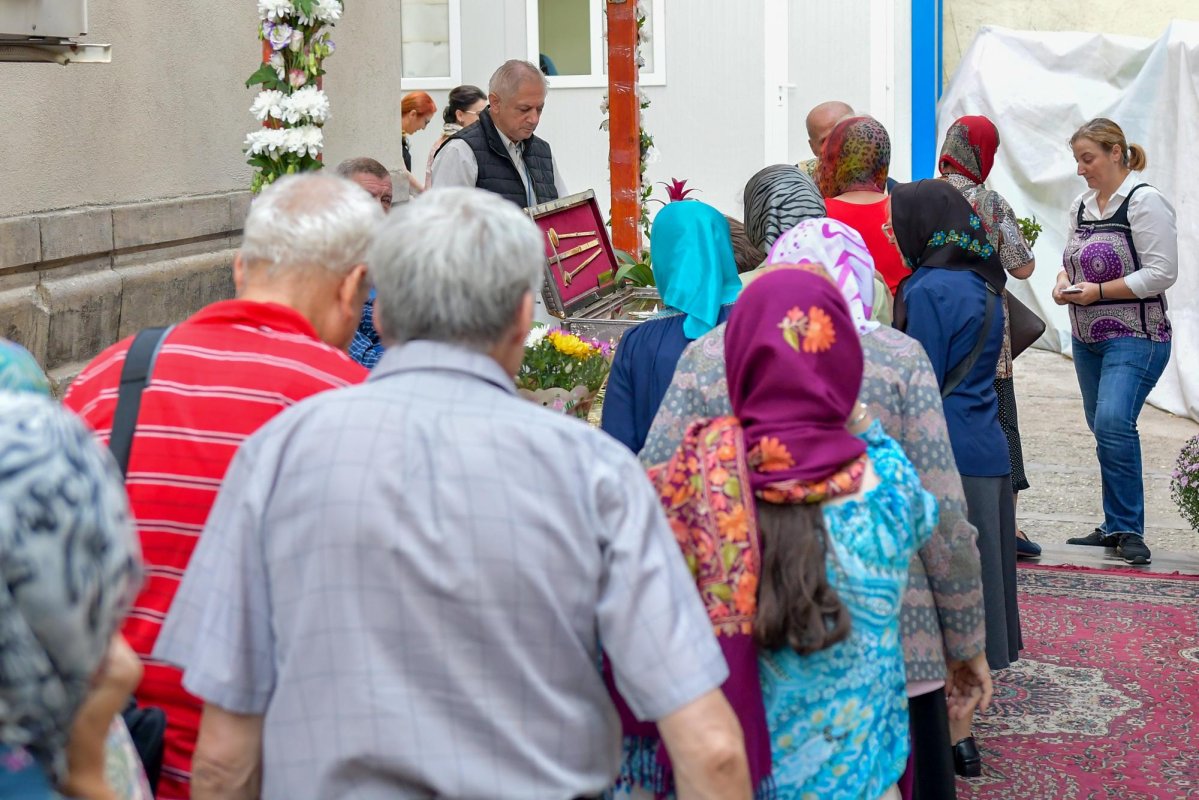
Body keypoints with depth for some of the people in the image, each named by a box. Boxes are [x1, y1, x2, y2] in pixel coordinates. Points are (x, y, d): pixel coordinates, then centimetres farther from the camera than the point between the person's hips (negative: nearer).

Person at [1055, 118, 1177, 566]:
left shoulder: (1144, 202, -10)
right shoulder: (1082, 205, 14)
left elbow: (1162, 273, -16)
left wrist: (1099, 291, -19)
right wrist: (1064, 282, 3)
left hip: (1135, 337, -8)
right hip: (1087, 338, 8)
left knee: (1113, 422, -21)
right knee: (1105, 429, 11)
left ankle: (1129, 530, -12)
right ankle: (1115, 527, 21)